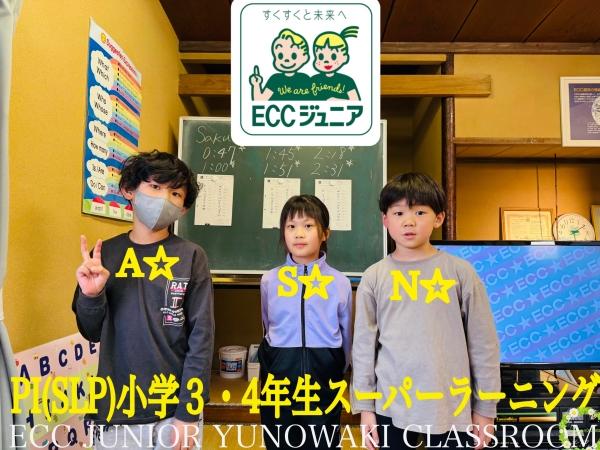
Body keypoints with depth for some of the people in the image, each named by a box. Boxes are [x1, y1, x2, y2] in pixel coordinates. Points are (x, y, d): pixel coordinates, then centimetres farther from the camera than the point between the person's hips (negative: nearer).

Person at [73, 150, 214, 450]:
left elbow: (201, 336, -9)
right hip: (116, 410, 3)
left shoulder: (191, 257, -9)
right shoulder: (105, 254, -1)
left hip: (175, 410, -2)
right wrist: (91, 295, -13)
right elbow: (93, 333, 5)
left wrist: (188, 413, -9)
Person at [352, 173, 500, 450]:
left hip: (452, 408, 0)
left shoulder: (460, 272, -4)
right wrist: (365, 406, 2)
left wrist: (485, 409, 3)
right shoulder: (374, 277, -2)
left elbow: (483, 343, 0)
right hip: (391, 407, 1)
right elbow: (364, 345, 2)